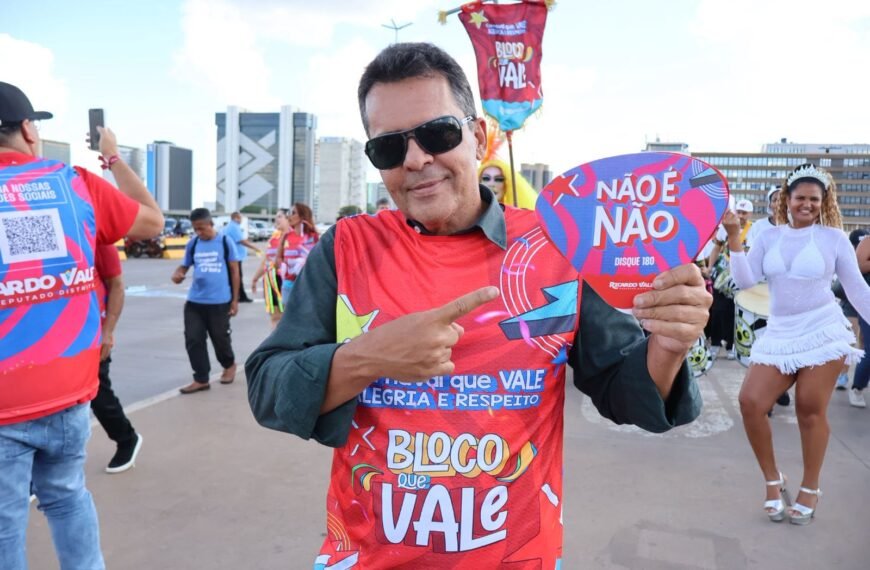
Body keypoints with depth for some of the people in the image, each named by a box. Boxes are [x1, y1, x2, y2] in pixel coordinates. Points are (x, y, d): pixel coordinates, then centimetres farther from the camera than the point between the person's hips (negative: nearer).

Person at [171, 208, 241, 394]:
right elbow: (184, 266, 13)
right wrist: (177, 274, -13)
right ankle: (201, 379, 10)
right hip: (194, 301, 3)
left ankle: (229, 365, 39)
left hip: (220, 302, -3)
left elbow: (234, 271, 0)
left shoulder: (225, 242, -5)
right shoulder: (193, 244, 4)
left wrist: (235, 299, -1)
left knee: (220, 338, 10)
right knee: (193, 340, 0)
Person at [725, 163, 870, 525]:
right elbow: (745, 281, -2)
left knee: (811, 411, 2)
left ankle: (810, 490, 22)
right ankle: (773, 480, 13)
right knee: (751, 402, -7)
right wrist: (734, 237, -11)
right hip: (780, 334, 3)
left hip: (823, 331, -3)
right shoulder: (769, 237, 6)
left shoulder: (833, 237, 1)